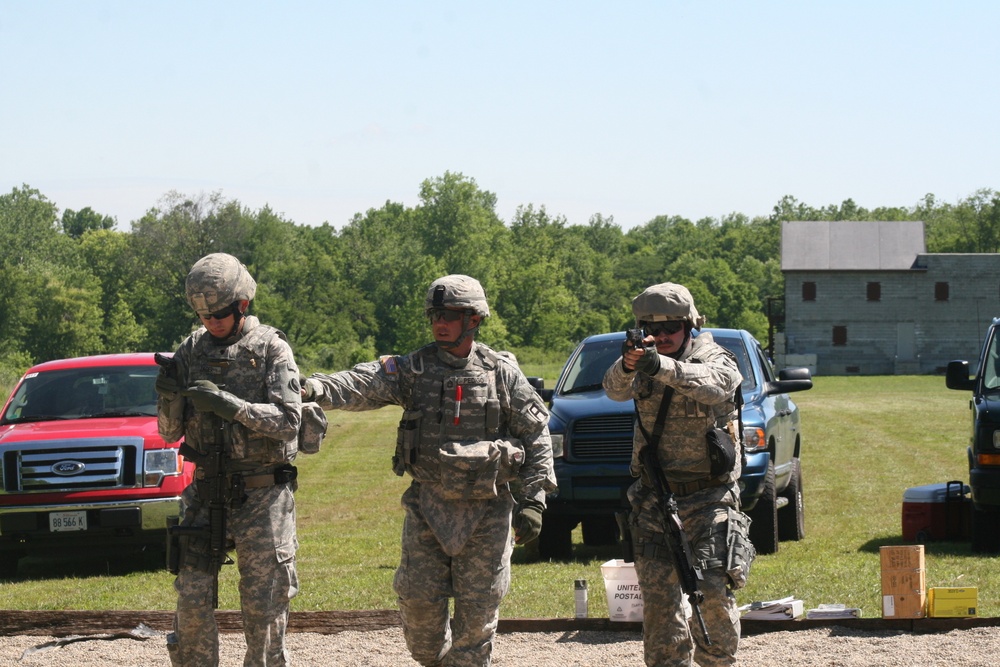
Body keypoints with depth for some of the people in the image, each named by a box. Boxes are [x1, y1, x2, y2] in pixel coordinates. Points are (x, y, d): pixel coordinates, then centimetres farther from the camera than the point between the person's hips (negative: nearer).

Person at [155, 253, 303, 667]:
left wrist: (231, 406, -25)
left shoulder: (271, 349, -4)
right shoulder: (192, 350, 7)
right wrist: (168, 397, -12)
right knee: (192, 601, 1)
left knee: (263, 608, 1)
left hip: (261, 494, -3)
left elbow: (288, 421, -13)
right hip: (205, 492, 4)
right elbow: (170, 432, 9)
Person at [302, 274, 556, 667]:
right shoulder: (413, 369, -1)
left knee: (479, 609, 1)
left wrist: (533, 502, -4)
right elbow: (365, 384, -17)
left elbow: (537, 437, 2)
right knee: (418, 600, 2)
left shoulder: (502, 374, -1)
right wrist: (317, 388, -37)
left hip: (487, 513, -1)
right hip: (429, 506, 1)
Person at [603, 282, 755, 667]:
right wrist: (627, 365, -39)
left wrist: (662, 367, -47)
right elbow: (616, 390, -15)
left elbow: (710, 384, -30)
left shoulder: (716, 362, -5)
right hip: (654, 501, 4)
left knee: (713, 589, -11)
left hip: (708, 501, -4)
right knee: (658, 592, 1)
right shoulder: (645, 362, 7)